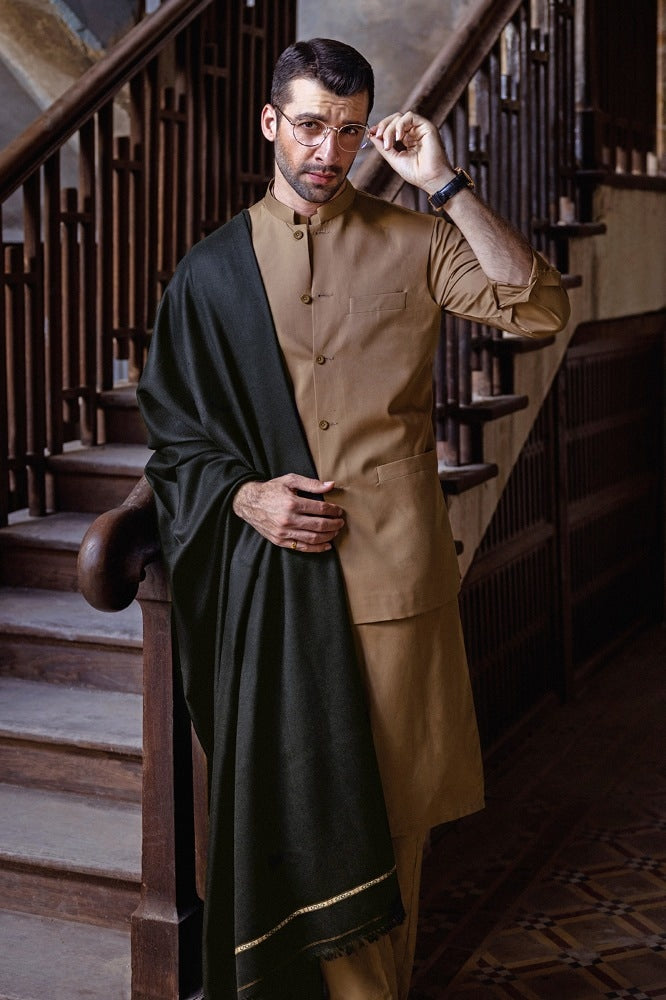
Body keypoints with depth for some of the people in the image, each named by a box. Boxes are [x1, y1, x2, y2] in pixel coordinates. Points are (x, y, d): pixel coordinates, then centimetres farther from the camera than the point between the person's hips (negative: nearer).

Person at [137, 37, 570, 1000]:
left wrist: (445, 186, -14)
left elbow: (539, 309, -10)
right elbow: (175, 427, 11)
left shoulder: (411, 244, 5)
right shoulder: (215, 269, 9)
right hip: (273, 569, 1)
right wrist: (244, 494, -8)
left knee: (392, 803, 7)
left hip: (395, 563, 0)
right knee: (296, 802, 5)